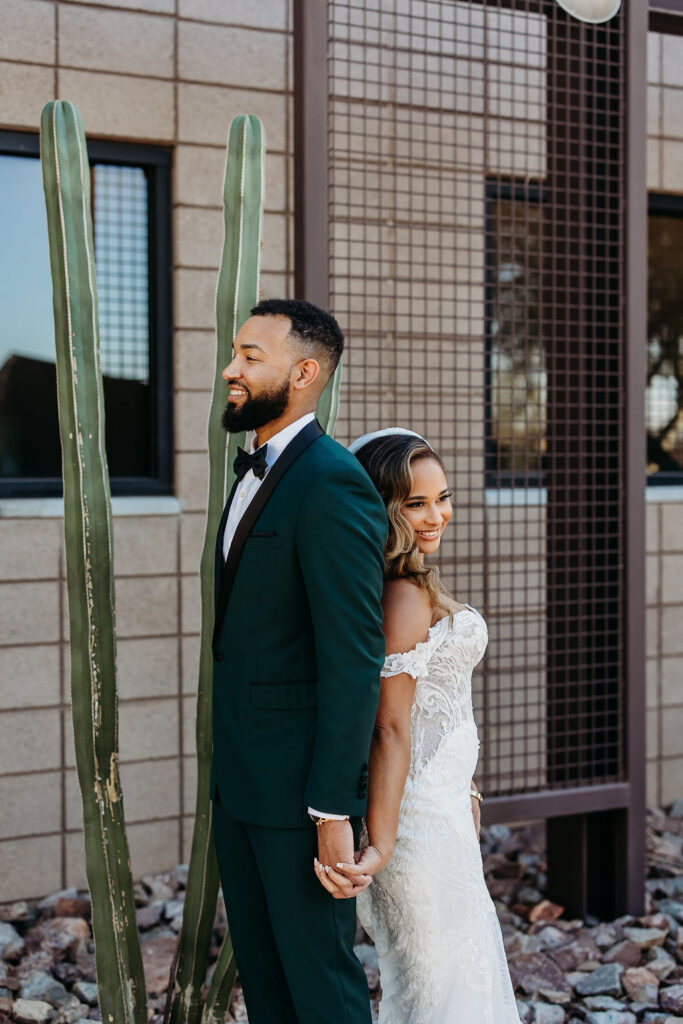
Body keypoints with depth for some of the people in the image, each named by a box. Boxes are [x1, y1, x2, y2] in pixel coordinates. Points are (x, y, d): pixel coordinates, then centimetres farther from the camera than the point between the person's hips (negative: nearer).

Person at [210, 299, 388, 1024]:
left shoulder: (333, 484, -18)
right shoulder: (252, 472, 12)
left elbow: (354, 658, -22)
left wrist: (332, 809, -22)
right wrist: (226, 767, 16)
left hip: (300, 782, -9)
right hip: (236, 777, 9)